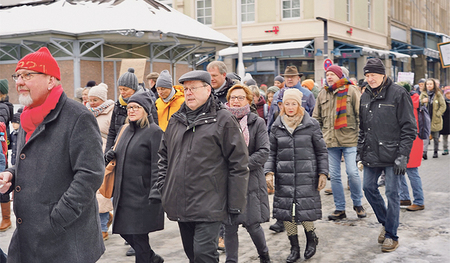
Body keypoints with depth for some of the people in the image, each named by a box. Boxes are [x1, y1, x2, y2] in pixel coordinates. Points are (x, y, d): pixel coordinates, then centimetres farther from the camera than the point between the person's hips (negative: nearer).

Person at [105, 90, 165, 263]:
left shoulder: (154, 131, -11)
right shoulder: (127, 130, 14)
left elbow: (157, 165, -15)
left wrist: (154, 193, -21)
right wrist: (111, 156, 4)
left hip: (142, 194, -8)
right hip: (123, 191, 8)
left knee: (138, 235, -2)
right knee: (124, 231, 14)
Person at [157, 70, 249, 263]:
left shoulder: (223, 120, -7)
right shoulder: (176, 120, 12)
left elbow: (239, 164, -9)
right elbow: (164, 155, 23)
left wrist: (235, 204, -10)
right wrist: (163, 187, 12)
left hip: (209, 205, -6)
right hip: (181, 203, 7)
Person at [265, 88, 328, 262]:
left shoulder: (311, 125, 1)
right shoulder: (277, 127, 7)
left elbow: (321, 151, 5)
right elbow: (272, 153, 11)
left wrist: (323, 173, 0)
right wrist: (269, 172, -2)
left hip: (306, 176, -2)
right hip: (284, 177, 3)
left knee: (305, 211, -4)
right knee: (286, 212, 3)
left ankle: (311, 239, 26)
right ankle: (294, 248, 19)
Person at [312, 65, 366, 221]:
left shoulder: (351, 91, 0)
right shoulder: (322, 94, 13)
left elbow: (360, 114, -2)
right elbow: (317, 118, 18)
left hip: (349, 138, -4)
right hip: (330, 140, 4)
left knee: (352, 172, -7)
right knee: (334, 175, 6)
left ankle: (357, 203, 17)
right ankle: (340, 209, 17)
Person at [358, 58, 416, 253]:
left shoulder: (398, 94, -9)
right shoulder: (365, 96, 11)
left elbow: (409, 128, -9)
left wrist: (402, 156, -15)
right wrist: (360, 150, 12)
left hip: (392, 154, -6)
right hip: (371, 154, 6)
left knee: (392, 193, -1)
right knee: (368, 187, 9)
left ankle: (391, 235, 11)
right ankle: (385, 222, 31)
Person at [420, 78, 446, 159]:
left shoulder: (438, 94, 1)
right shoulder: (423, 94, 6)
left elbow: (443, 106, 0)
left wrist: (437, 114, -9)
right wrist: (422, 101, -15)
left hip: (435, 119, 0)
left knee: (435, 137, 10)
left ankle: (435, 151, 25)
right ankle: (424, 152, -22)